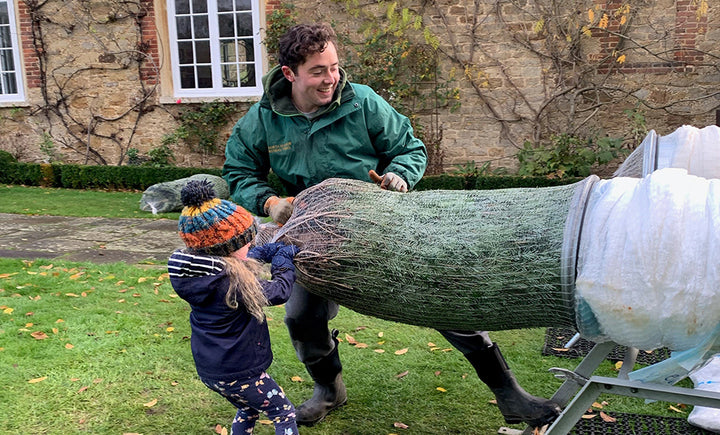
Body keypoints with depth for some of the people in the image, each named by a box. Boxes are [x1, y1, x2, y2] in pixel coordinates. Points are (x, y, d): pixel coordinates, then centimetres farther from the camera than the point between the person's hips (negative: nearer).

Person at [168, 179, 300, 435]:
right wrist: (284, 259, 1)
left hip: (207, 368, 8)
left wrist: (274, 250, 5)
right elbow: (279, 292, -14)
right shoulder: (233, 281, -28)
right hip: (238, 373, -8)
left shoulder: (188, 273, -5)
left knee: (247, 411, 30)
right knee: (284, 414, 11)